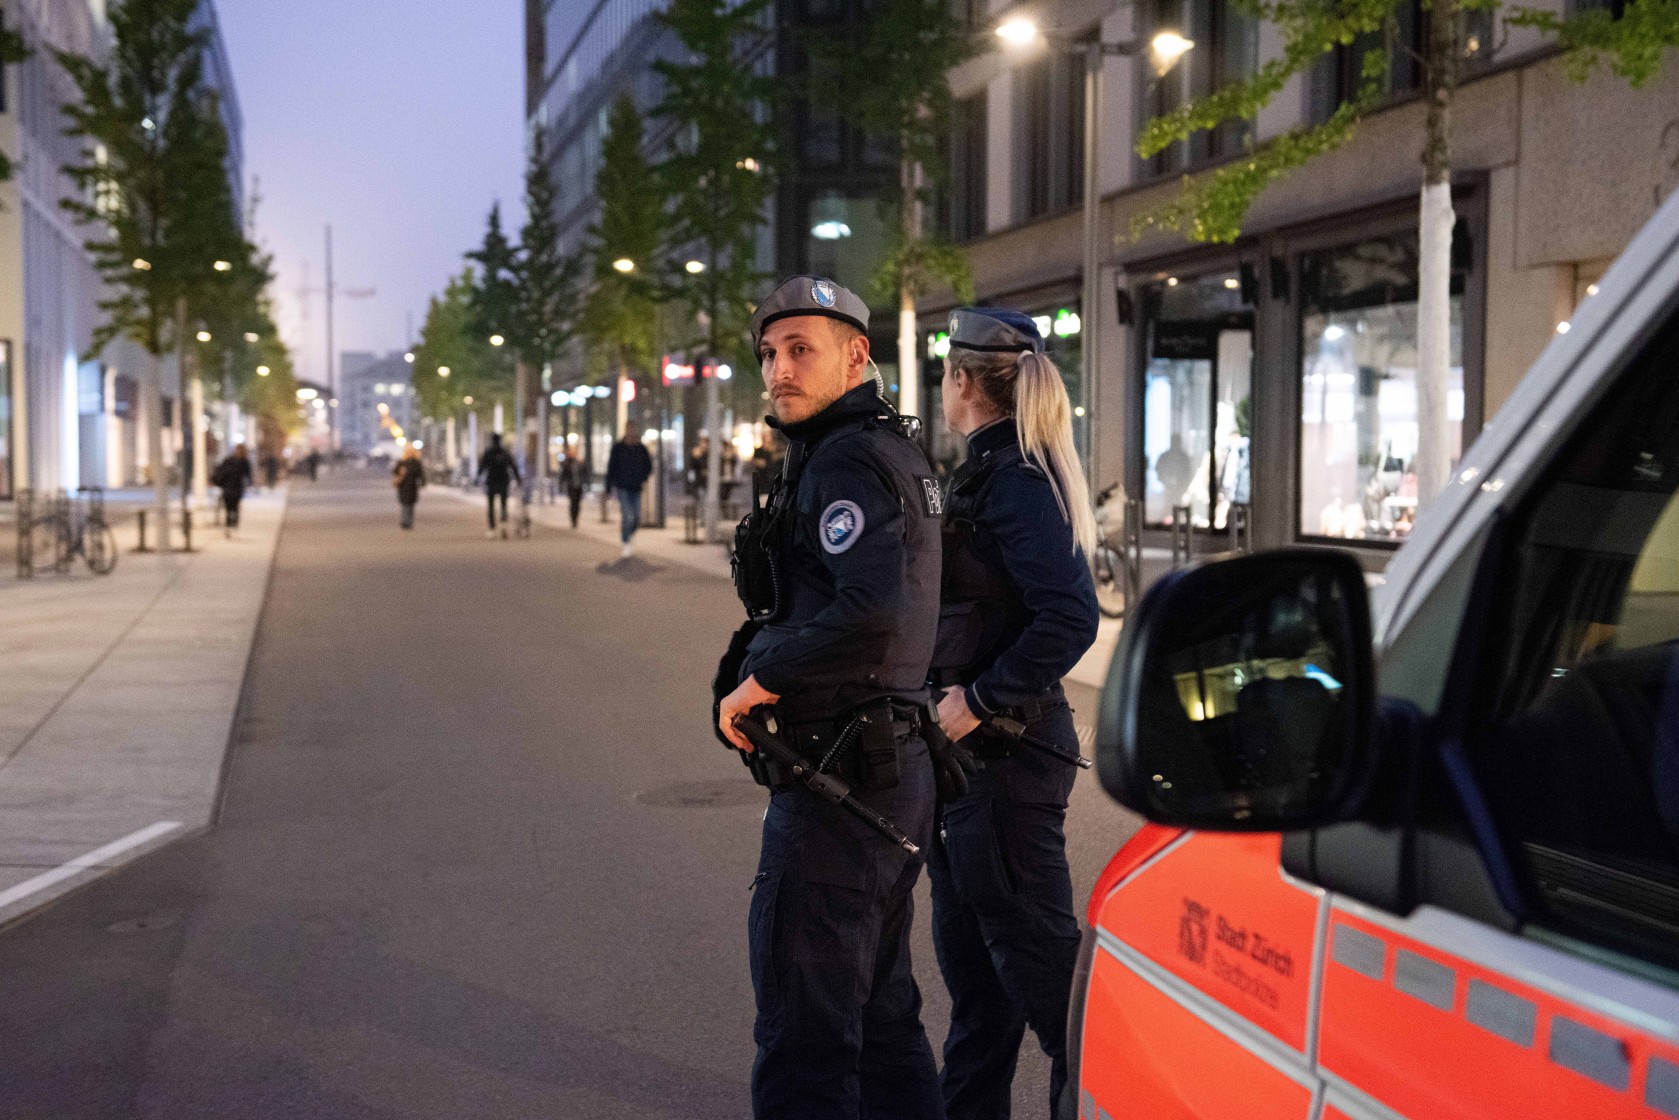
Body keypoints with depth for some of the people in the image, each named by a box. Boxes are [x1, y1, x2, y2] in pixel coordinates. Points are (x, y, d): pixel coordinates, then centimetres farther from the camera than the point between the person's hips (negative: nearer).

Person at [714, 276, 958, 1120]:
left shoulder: (846, 461, -15)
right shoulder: (892, 450, 16)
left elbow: (870, 607, -31)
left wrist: (756, 681, -20)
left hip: (834, 783, -10)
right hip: (896, 766, 10)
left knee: (803, 1029, -4)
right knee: (880, 1014, 20)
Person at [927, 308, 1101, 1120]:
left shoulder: (1013, 481, -17)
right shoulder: (990, 473, 14)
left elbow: (1070, 618, -26)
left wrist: (979, 701, -23)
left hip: (1005, 750, -10)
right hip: (973, 749, 10)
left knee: (1030, 944, -3)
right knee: (969, 946, 17)